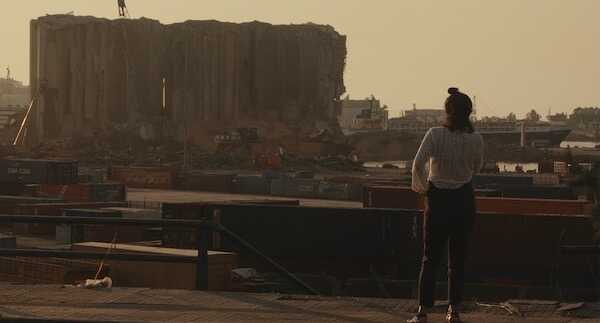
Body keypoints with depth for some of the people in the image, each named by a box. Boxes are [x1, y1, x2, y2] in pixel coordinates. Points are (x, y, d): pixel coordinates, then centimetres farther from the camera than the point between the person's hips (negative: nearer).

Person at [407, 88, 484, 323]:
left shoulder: (435, 134, -13)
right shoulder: (476, 139, -5)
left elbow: (418, 164, -19)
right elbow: (477, 168, 9)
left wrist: (420, 186, -2)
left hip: (438, 198, -2)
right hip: (464, 199, 2)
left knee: (430, 258, 5)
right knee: (458, 258, 11)